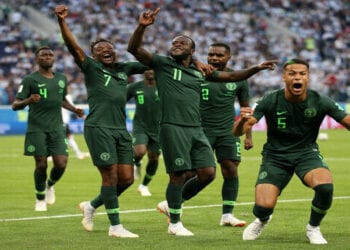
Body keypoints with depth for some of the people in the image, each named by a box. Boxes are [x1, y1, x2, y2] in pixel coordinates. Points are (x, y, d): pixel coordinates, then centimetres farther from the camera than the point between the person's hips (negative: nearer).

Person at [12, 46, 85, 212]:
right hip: (37, 129, -4)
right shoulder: (30, 79, -3)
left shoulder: (61, 79, 13)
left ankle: (50, 185, 26)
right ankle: (40, 199, 19)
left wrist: (74, 109, 12)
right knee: (41, 165, -3)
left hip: (57, 128, 4)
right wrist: (28, 101, -27)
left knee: (61, 164, -6)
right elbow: (15, 105, -6)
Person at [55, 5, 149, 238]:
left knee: (127, 178, 4)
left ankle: (92, 205, 26)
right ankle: (115, 226, 1)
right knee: (110, 175, -7)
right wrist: (62, 21, -25)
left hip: (121, 130, 6)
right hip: (99, 128, -6)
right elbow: (73, 46, -11)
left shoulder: (124, 68, 17)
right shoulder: (91, 68, 2)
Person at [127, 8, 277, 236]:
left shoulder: (199, 71, 18)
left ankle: (172, 204, 21)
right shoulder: (163, 64, 4)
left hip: (196, 129, 6)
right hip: (173, 127, -6)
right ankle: (174, 223, 10)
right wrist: (142, 27, -24)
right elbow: (134, 49, -8)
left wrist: (256, 68, 14)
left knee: (208, 173, 0)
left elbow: (232, 76, 25)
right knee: (179, 174, -5)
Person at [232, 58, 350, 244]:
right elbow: (237, 132, -19)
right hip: (275, 156, 0)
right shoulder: (271, 101, -15)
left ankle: (313, 228, 0)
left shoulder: (320, 102, -12)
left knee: (325, 185, -32)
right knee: (264, 206, -19)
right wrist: (242, 121, -44)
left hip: (306, 153, 0)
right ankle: (262, 221, 24)